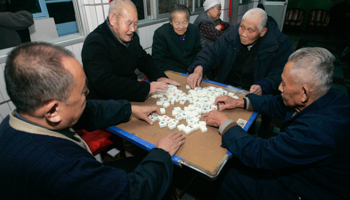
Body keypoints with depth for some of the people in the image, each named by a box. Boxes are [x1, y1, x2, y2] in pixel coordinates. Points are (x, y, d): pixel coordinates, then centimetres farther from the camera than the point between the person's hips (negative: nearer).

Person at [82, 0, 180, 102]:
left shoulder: (132, 37, 6)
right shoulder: (95, 43, -18)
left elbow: (144, 59, 16)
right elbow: (104, 83, -29)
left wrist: (160, 76, -5)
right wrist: (146, 88, -29)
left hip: (132, 97, 7)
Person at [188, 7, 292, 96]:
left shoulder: (280, 43, -6)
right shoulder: (232, 33, 2)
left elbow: (279, 72, -6)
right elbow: (213, 52, 1)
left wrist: (263, 86, -26)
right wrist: (198, 69, -19)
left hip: (253, 94, -2)